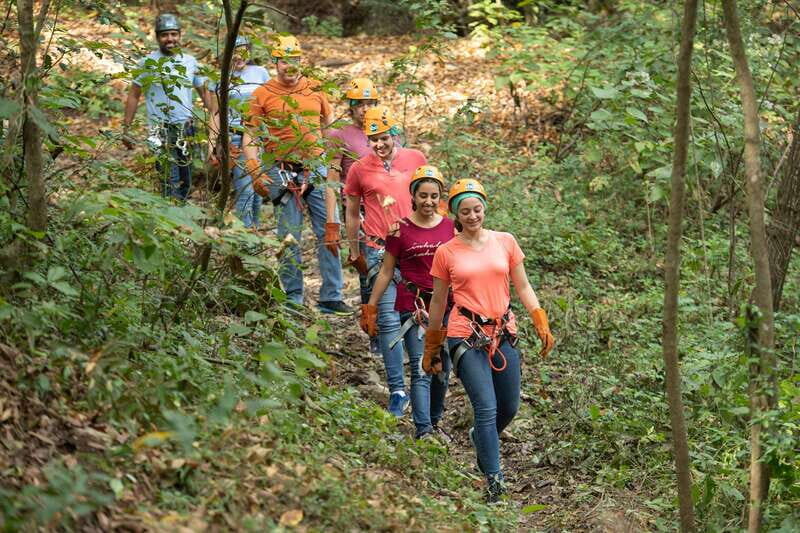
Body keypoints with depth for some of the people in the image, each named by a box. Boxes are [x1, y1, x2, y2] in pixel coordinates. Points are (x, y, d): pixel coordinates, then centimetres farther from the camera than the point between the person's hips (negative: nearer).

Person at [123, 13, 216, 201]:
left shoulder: (190, 62, 8)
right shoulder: (148, 62, -2)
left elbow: (205, 92, 12)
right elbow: (134, 95, 1)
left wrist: (215, 123, 2)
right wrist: (126, 128, -3)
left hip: (186, 129, 5)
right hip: (161, 130, -5)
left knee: (185, 183, 10)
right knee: (172, 183, -14)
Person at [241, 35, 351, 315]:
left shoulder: (315, 89, 8)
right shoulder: (262, 94, 0)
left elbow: (330, 125, 18)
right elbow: (249, 136, 0)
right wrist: (255, 172, -10)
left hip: (316, 169, 2)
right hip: (282, 173, -2)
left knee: (329, 232, -1)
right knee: (289, 237, 3)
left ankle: (331, 297, 6)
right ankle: (293, 298, 13)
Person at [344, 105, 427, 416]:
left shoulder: (415, 159, 4)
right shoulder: (359, 169, 1)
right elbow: (352, 213, 11)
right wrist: (354, 252, 15)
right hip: (379, 251, -2)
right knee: (389, 319, -7)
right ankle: (397, 391, -5)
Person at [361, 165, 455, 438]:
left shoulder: (450, 227, 4)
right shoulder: (401, 230, -4)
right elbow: (386, 271, 2)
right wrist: (371, 308, 1)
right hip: (413, 306, -4)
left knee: (442, 370, 12)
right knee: (421, 370, -12)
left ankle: (435, 422, 28)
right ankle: (423, 430, -16)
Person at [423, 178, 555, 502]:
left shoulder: (505, 242, 8)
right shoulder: (446, 253, 2)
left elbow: (522, 287, 12)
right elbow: (438, 302, 10)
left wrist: (541, 323, -1)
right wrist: (431, 349, 14)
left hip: (503, 335, 3)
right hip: (466, 338, -3)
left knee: (509, 408, 9)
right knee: (487, 407, -15)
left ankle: (481, 439, 41)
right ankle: (494, 479, -10)